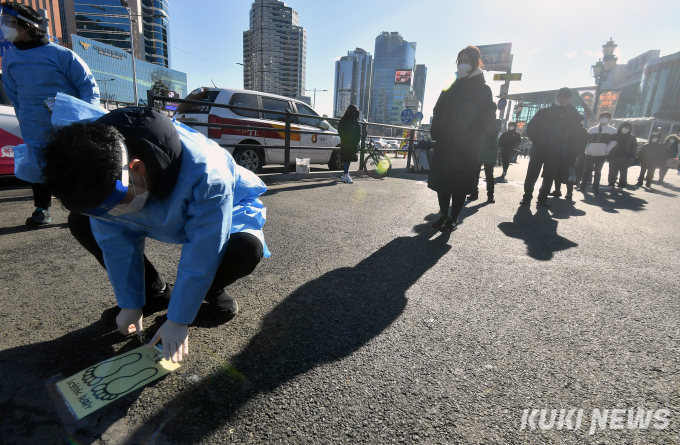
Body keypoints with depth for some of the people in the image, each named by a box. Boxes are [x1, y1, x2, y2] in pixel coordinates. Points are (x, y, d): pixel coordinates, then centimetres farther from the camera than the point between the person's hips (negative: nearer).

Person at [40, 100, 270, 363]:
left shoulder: (204, 172, -42)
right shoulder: (98, 176, -24)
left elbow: (201, 255, -33)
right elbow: (116, 241, -11)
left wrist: (178, 320, -24)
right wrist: (130, 303, -6)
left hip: (224, 211, -4)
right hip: (161, 216, 5)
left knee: (247, 248, -36)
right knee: (80, 222, -7)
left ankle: (212, 290, 0)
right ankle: (152, 289, 9)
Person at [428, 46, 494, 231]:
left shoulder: (483, 90, 2)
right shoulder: (451, 86, 16)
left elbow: (485, 118, -4)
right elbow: (438, 111, 12)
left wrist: (469, 136, -12)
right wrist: (436, 132, -2)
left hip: (465, 147, -4)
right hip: (444, 143, 5)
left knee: (459, 183, -1)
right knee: (441, 180, 6)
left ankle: (453, 219, 10)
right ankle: (444, 215, 20)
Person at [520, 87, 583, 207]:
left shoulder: (569, 114, 11)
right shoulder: (543, 112, 10)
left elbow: (577, 123, -10)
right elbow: (531, 127, 10)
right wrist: (535, 139, -3)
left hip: (555, 152, 1)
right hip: (539, 149, -1)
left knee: (549, 177, 4)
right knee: (532, 174, -5)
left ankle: (542, 198, 12)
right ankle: (527, 197, 1)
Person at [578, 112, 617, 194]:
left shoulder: (612, 130, 7)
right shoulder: (592, 129, 14)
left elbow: (614, 142, 2)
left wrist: (606, 150, -10)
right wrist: (586, 148, 2)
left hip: (601, 154, -1)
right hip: (590, 153, 1)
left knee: (598, 171, 6)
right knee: (587, 170, -3)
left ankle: (595, 188, 12)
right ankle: (582, 187, 0)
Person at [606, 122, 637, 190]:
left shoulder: (632, 138, 7)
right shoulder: (615, 135, 5)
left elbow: (634, 148, 5)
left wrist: (632, 157, -7)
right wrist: (609, 155, -7)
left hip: (625, 159, 1)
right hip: (614, 157, -1)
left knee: (623, 173, 5)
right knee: (612, 172, 0)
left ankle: (621, 185, 11)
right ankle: (611, 185, 7)